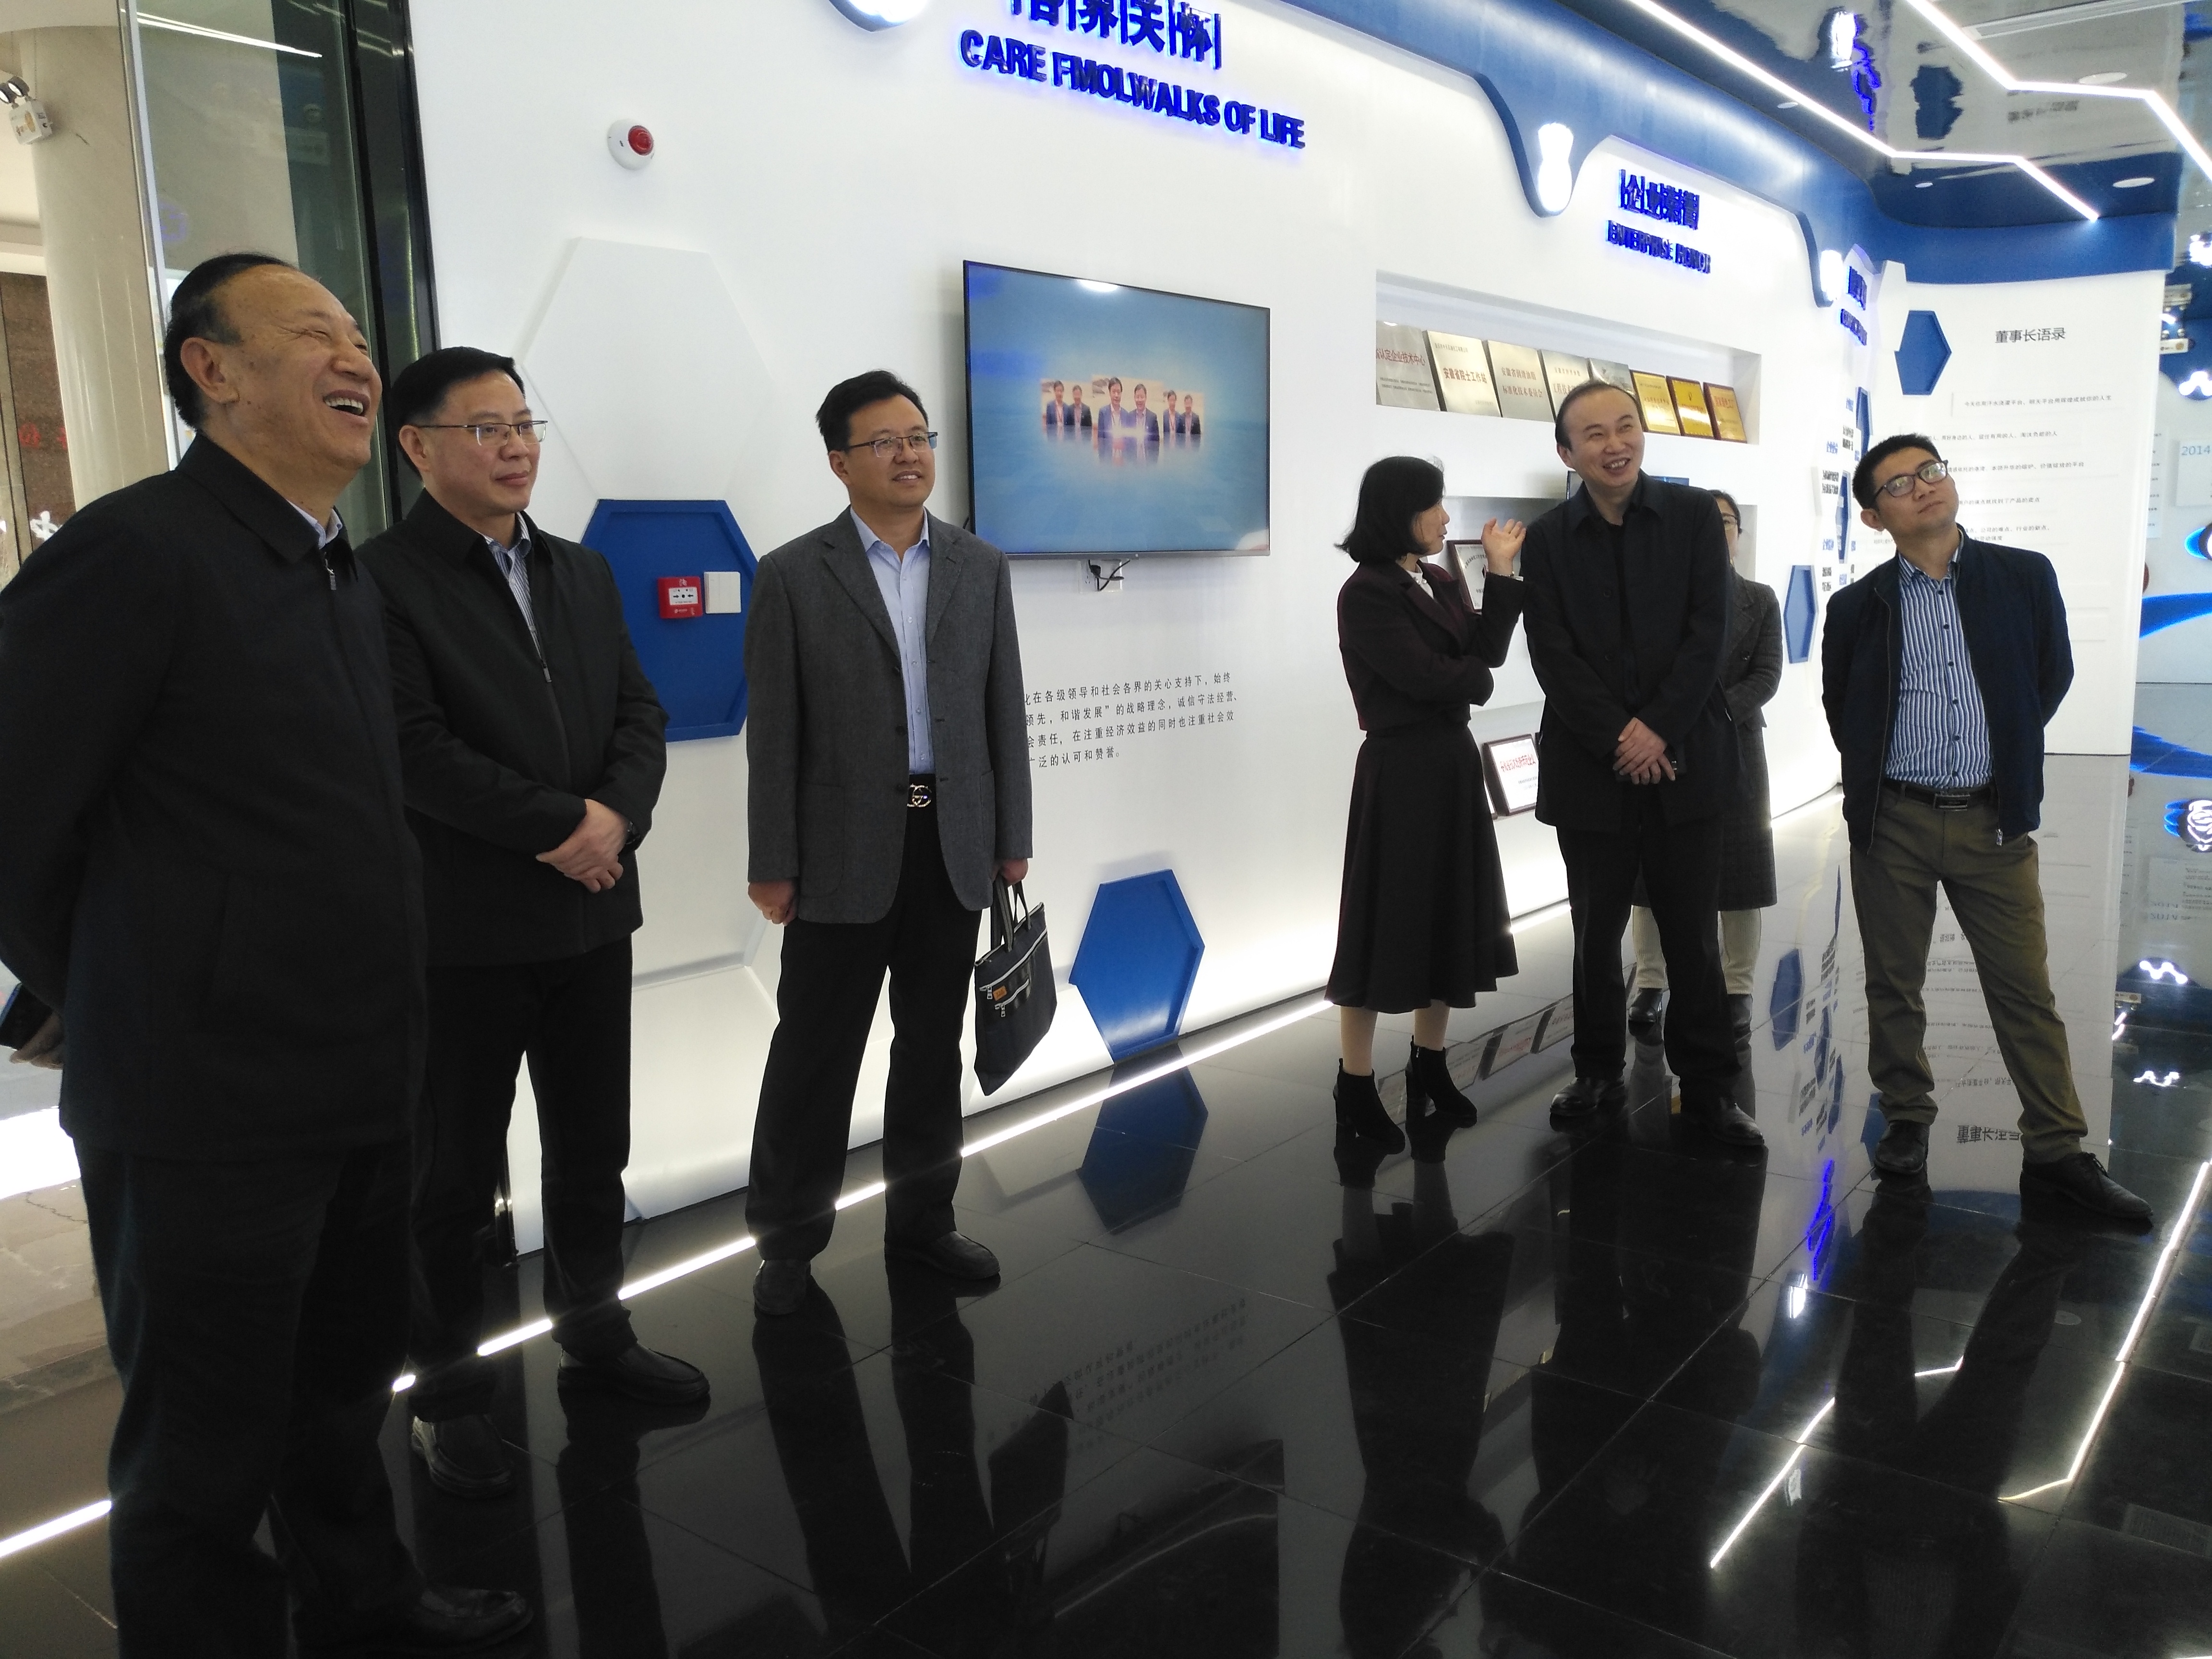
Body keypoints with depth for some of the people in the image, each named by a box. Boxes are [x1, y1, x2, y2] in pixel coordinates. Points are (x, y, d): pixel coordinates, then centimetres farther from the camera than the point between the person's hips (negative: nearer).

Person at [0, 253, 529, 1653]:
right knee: (206, 1449, 10)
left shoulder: (348, 578, 11)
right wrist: (119, 1010, 0)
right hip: (208, 1107, -8)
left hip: (362, 1092, 8)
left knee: (344, 1392, 25)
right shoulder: (133, 551, -16)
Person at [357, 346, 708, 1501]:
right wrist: (562, 826, -16)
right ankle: (447, 1390, 24)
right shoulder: (380, 580, -9)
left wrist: (616, 815, -12)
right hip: (462, 930, -6)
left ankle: (593, 1331, 35)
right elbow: (412, 748, -18)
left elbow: (640, 717, 7)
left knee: (594, 1149, 17)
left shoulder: (584, 575, 12)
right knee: (454, 1176, 8)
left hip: (592, 916, 6)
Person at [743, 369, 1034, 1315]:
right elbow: (774, 731, -4)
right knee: (814, 1053, 5)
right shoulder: (794, 575, -3)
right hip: (844, 851, -3)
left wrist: (1012, 838, 5)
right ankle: (789, 1238, 20)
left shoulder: (981, 567, 7)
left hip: (953, 842, 3)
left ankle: (921, 1216, 29)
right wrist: (774, 865, -6)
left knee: (932, 1043, 13)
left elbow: (1004, 710, 8)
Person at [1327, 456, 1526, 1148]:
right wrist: (1476, 676, 0)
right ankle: (1356, 1087, 8)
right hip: (1400, 770, -8)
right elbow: (1427, 677, -18)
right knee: (1387, 922, -2)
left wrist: (1501, 574, -3)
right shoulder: (1366, 593, -12)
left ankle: (1429, 1064, 27)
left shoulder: (1442, 582, 11)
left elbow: (1486, 651, 1)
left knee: (1451, 916, 13)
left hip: (1454, 761, 8)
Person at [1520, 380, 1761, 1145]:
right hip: (1590, 765, 1)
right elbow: (1553, 657, -4)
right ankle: (1599, 1072, 24)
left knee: (1693, 931, 5)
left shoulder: (1694, 515, 1)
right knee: (1596, 931, 9)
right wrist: (1618, 740, -12)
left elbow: (1708, 632, -5)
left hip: (1683, 758, 0)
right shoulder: (1547, 538, 2)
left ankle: (1709, 1087, 15)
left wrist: (1658, 730, -12)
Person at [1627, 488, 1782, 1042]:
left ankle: (1737, 990, 12)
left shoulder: (1760, 599, 9)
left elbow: (1767, 676, -1)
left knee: (1739, 871, 3)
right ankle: (1650, 985, 12)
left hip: (1734, 747, 1)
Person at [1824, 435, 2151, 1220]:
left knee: (2025, 988, 3)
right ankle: (1906, 1121, 24)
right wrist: (1873, 773, 10)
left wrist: (2006, 750, 12)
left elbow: (2053, 674, 13)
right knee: (1893, 986, 8)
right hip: (1893, 823, 0)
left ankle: (2056, 1150, 11)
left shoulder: (2024, 577, 1)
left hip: (1993, 822, 0)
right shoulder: (1858, 606, 1)